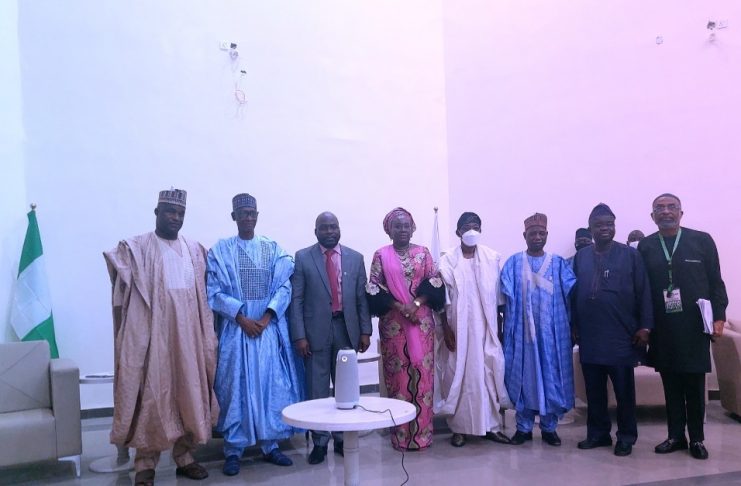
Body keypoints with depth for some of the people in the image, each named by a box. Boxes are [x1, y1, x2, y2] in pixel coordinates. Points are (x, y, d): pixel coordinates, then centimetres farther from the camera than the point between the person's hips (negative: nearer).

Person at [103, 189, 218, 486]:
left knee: (189, 395, 8)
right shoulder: (136, 248, -2)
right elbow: (121, 297, -5)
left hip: (189, 335, 4)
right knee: (151, 397, -1)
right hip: (150, 335, -4)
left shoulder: (195, 250, 11)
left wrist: (207, 336, 10)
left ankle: (184, 456, 20)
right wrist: (123, 339, -11)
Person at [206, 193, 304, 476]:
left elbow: (284, 287, 2)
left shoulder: (273, 248, 8)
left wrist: (266, 317, -11)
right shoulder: (220, 250, 3)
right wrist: (241, 317, -13)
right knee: (235, 387, 2)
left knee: (272, 385, 4)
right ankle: (233, 450, 12)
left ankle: (270, 445, 16)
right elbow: (215, 292, -3)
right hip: (235, 328, -2)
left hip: (269, 327, 2)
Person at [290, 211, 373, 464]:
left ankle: (343, 439, 24)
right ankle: (320, 442, 18)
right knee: (317, 389, 6)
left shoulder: (355, 258, 7)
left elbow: (362, 297, 7)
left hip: (346, 329, 2)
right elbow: (296, 299, -4)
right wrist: (299, 335, -10)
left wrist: (365, 330, 1)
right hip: (316, 331, -2)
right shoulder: (302, 258, 0)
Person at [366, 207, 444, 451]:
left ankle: (421, 431, 10)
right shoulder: (381, 255, 4)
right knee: (398, 375, 2)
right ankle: (401, 433, 10)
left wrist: (416, 303, -13)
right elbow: (374, 289, -2)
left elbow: (435, 282, 2)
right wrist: (399, 306, -14)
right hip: (393, 323, -1)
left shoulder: (423, 253, 8)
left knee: (422, 373, 1)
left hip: (422, 321, 1)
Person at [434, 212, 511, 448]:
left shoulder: (492, 258, 3)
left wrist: (500, 326, 5)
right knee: (459, 376, 4)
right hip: (458, 329, -2)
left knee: (489, 374, 5)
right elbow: (443, 299, -3)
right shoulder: (448, 261, -3)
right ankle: (459, 428, 14)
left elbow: (498, 295, 6)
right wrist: (446, 330, -7)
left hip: (486, 328, 2)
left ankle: (491, 425, 18)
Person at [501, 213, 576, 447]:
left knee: (552, 376, 4)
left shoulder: (558, 263, 8)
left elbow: (572, 294, 0)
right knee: (524, 376, 3)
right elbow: (507, 295, -4)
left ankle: (549, 427, 16)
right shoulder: (513, 263, 5)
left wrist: (573, 326, -11)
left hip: (552, 331, 1)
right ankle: (523, 427, 14)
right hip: (522, 330, -1)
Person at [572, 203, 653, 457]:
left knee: (624, 390, 6)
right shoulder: (580, 257, 8)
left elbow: (643, 292, -2)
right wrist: (574, 326, 7)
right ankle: (598, 433, 22)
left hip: (622, 336, -3)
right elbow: (574, 293, 9)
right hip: (590, 336, 3)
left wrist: (645, 326, -8)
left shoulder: (630, 254, 0)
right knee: (594, 390, 10)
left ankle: (626, 437, 19)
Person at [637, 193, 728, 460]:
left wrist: (718, 316, -6)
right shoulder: (645, 246, 4)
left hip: (694, 325, -1)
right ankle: (676, 435, 20)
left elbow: (716, 282, 1)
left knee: (694, 385, 6)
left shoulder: (702, 240, 1)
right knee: (671, 384, 8)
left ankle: (697, 438, 19)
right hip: (663, 328, 1)